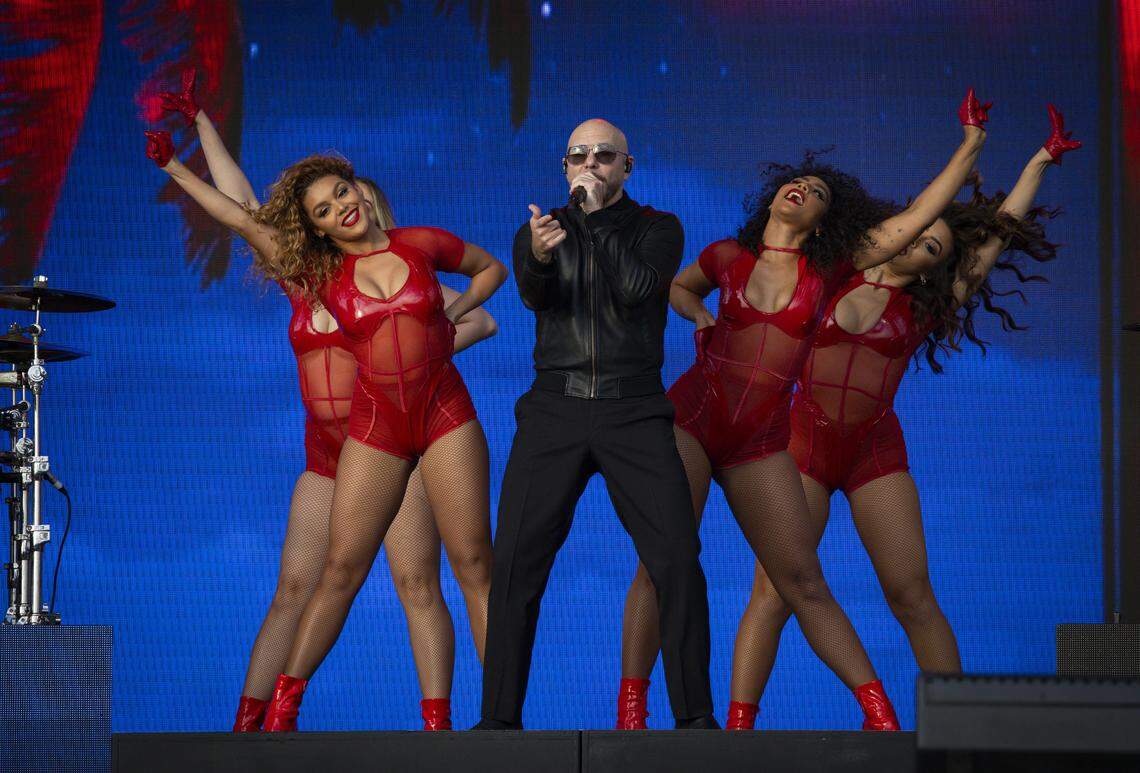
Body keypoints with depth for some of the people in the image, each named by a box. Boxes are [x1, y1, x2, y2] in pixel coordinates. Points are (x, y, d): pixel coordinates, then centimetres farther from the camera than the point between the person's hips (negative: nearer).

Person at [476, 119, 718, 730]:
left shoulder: (658, 228, 9)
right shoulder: (540, 231, 13)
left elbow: (638, 288, -11)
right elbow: (534, 296, -9)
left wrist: (598, 217, -8)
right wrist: (539, 258, -31)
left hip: (633, 411, -1)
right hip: (554, 409, 1)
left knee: (677, 558, -13)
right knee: (515, 560, -8)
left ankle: (694, 713, -6)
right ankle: (499, 716, -2)